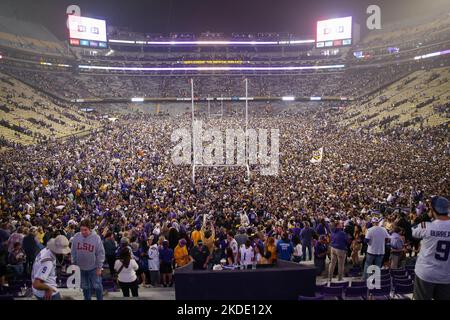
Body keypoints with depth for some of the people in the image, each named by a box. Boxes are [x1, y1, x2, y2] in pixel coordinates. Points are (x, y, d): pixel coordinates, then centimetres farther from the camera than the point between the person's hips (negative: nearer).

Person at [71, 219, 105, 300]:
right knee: (85, 287, 19)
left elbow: (100, 253, -13)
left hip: (93, 267, -3)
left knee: (97, 286, 7)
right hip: (81, 267, 3)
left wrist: (99, 267, -11)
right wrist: (74, 263, 6)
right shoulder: (76, 237, -9)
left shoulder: (96, 238, -18)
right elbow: (73, 252, 3)